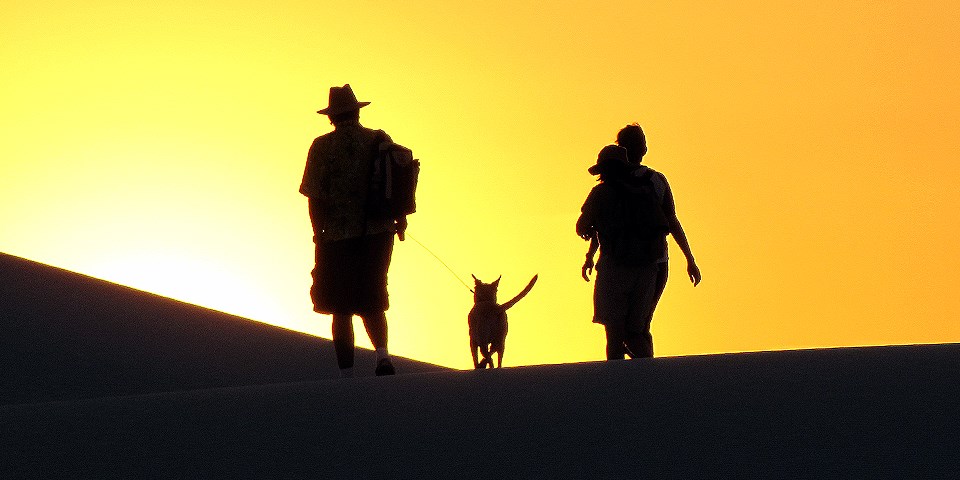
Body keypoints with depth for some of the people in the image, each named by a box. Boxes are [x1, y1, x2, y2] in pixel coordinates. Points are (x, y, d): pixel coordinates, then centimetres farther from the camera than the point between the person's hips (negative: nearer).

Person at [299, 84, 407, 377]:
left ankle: (346, 373, 3)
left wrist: (319, 233, 3)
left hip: (338, 236, -2)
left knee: (341, 310, 7)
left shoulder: (323, 147, -5)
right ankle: (382, 355, -11)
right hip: (378, 233, 2)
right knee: (372, 303, 13)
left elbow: (314, 196, -8)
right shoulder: (381, 141, 2)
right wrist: (399, 218, 21)